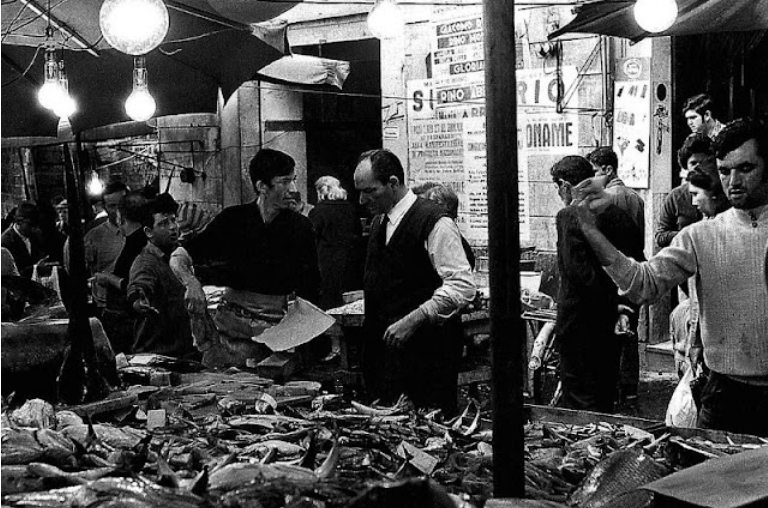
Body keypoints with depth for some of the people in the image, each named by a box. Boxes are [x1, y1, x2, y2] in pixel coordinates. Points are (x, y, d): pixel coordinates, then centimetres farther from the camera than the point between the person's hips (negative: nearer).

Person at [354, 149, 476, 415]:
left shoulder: (434, 222, -12)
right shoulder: (379, 222, 14)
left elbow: (462, 287, -18)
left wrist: (413, 321, -22)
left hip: (424, 351, -7)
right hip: (382, 347, 7)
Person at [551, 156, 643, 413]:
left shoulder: (569, 216, -14)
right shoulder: (620, 213, 8)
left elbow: (578, 269, -23)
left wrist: (613, 305, -18)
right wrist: (620, 301, 7)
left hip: (581, 321, -8)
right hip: (612, 323, 8)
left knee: (581, 398, 0)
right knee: (605, 396, 20)